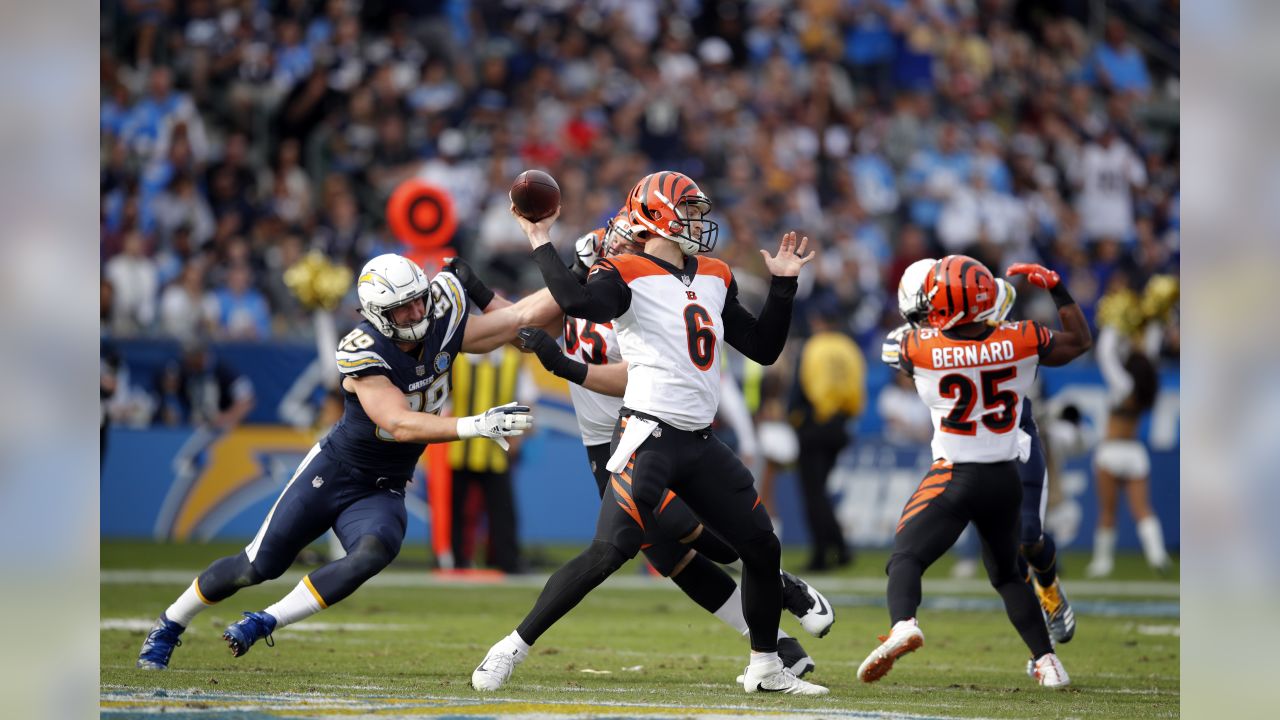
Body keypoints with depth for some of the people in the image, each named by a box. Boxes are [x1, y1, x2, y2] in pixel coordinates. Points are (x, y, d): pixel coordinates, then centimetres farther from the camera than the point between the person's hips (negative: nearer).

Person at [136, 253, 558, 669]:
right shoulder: (363, 354, -24)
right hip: (332, 473, -3)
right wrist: (475, 426, -40)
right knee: (259, 566, 1)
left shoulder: (442, 329, -9)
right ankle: (169, 625, 25)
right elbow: (401, 425, -32)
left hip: (382, 492, 4)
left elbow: (521, 316, -2)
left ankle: (265, 623, -18)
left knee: (372, 555, -29)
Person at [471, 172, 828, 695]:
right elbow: (577, 301, -29)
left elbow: (764, 348, 21)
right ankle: (513, 648, -10)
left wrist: (783, 284, 16)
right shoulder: (627, 276, -7)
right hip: (648, 436, -7)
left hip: (701, 445, 7)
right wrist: (541, 246, -20)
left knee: (763, 549, 8)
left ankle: (765, 667, 25)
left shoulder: (715, 279, 16)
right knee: (609, 552, -19)